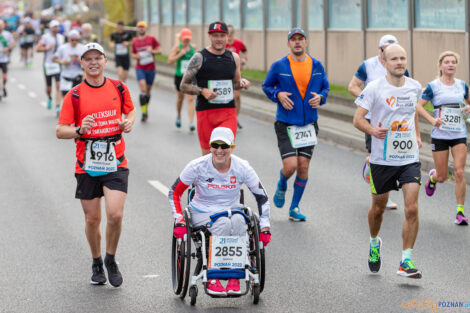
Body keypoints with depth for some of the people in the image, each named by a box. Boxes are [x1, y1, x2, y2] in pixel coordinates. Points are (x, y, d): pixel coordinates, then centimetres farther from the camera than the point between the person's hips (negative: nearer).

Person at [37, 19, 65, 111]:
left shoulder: (61, 37, 10)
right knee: (48, 87, 8)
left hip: (59, 63, 2)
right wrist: (47, 48, -21)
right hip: (48, 64, -2)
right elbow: (38, 49, -10)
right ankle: (49, 98, 41)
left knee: (59, 86, -12)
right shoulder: (45, 37, -4)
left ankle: (58, 106, -14)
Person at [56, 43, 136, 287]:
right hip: (87, 166, 0)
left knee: (115, 214, -13)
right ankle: (96, 264, 30)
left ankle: (111, 260, 11)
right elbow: (60, 131, -2)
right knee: (92, 219, 7)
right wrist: (79, 131, -22)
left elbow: (130, 110, 21)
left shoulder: (118, 88, 3)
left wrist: (128, 122, -1)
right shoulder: (74, 95, -2)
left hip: (115, 163, 0)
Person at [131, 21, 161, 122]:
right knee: (143, 89, -17)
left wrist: (152, 51, -18)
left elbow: (159, 51, 2)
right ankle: (144, 113, -16)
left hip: (150, 68, 0)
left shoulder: (152, 39, 0)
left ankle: (146, 109, 32)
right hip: (140, 68, 0)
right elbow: (133, 54, 16)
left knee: (148, 91, 10)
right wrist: (136, 56, -7)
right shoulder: (135, 41, 5)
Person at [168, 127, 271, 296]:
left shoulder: (242, 167, -8)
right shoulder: (198, 166, -11)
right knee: (223, 224, -36)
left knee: (238, 220, -36)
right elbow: (174, 193, -2)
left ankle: (234, 279, -28)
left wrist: (264, 228, -4)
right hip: (202, 214, -2)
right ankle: (212, 279, -29)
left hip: (232, 211, 2)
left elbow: (261, 196, 2)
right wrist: (179, 222, -13)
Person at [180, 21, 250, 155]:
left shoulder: (234, 57, 10)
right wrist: (202, 91, -17)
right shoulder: (199, 57, -3)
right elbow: (184, 86, -1)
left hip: (228, 110, 2)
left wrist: (242, 83, 1)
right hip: (205, 112, -2)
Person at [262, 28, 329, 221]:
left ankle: (295, 208, 15)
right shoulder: (279, 66, -3)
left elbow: (325, 87, 16)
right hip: (286, 124, -3)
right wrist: (278, 95, -11)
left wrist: (320, 97, -7)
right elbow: (266, 86, 9)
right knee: (290, 165, -13)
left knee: (303, 167, 1)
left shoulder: (317, 66, 4)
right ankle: (282, 186, 23)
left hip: (309, 124, 3)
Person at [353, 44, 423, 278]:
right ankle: (374, 243, 44)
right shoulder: (374, 88, -9)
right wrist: (373, 131, -28)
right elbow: (358, 119, -9)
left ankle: (406, 261, -6)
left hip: (410, 158, 2)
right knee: (378, 208, 13)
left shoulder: (415, 87, 4)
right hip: (382, 159, -2)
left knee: (412, 209, -12)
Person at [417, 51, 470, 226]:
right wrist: (432, 120, -20)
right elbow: (419, 106, -6)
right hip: (439, 136, -2)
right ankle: (432, 176, 42)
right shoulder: (433, 86, -3)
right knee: (442, 177, 3)